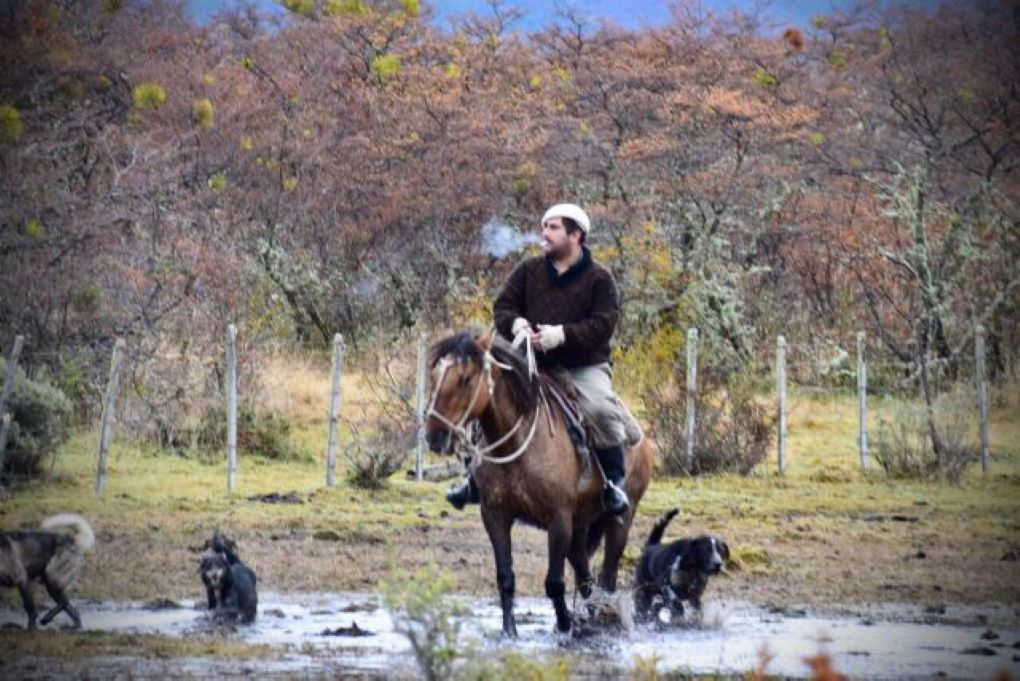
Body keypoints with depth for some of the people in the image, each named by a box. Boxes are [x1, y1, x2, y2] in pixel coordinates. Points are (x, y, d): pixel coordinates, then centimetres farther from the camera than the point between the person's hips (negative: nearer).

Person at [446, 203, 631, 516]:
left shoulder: (599, 278, -4)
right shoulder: (529, 270, 7)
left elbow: (603, 324, -13)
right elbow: (502, 306, 8)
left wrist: (562, 334, -26)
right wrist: (516, 324, -17)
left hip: (584, 366, -4)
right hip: (534, 364, 4)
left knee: (600, 408, -31)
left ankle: (614, 481, -16)